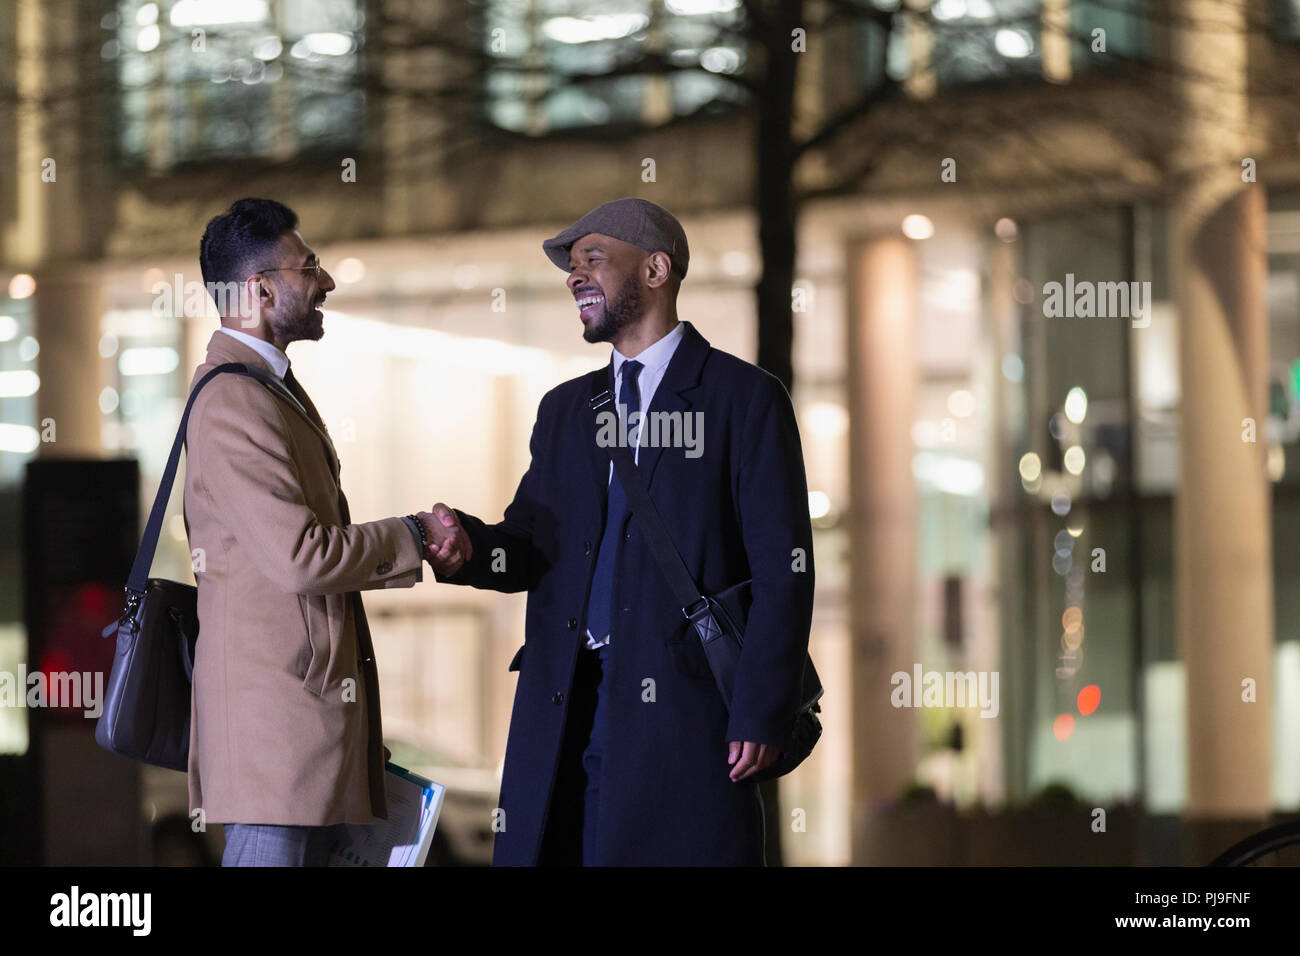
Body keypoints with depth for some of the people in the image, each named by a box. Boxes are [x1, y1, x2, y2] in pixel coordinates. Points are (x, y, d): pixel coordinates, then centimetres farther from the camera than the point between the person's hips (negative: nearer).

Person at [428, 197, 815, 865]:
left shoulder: (744, 399, 1)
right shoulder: (564, 409, 21)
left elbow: (782, 570, -4)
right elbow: (531, 549, 13)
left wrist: (762, 715, -12)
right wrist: (468, 545, -10)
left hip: (683, 708, -5)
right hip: (564, 710, 5)